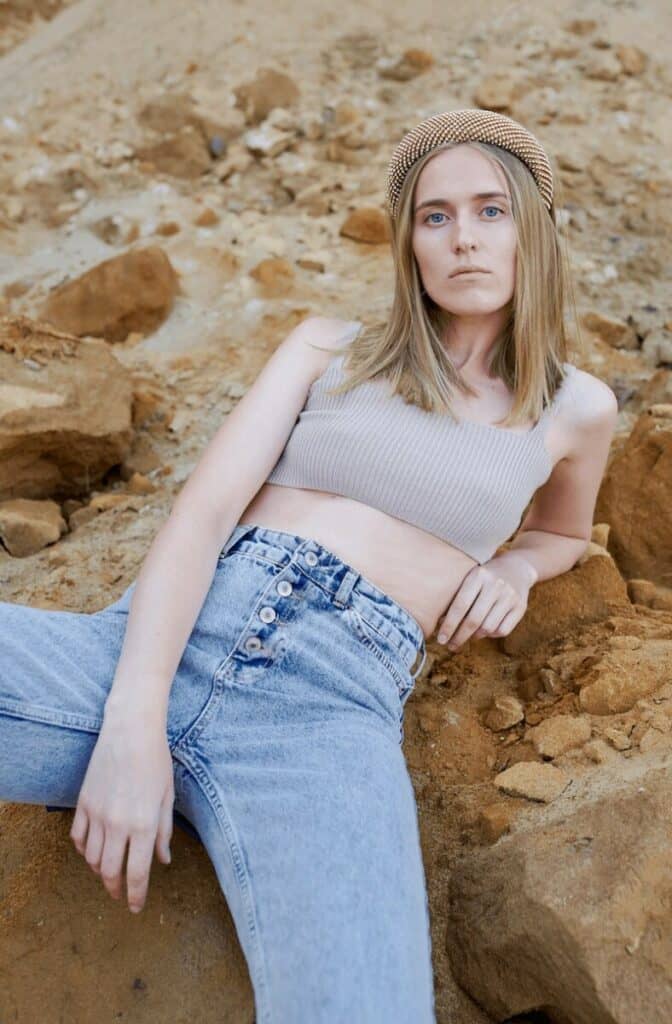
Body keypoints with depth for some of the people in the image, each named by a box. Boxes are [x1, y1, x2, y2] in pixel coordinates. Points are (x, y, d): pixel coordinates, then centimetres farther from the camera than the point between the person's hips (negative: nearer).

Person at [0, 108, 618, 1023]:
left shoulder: (576, 408, 17)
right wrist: (132, 721, -13)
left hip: (330, 705, -1)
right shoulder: (329, 347, 14)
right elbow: (204, 509, 2)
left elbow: (564, 533, 37)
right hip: (159, 640, 2)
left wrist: (513, 569, 10)